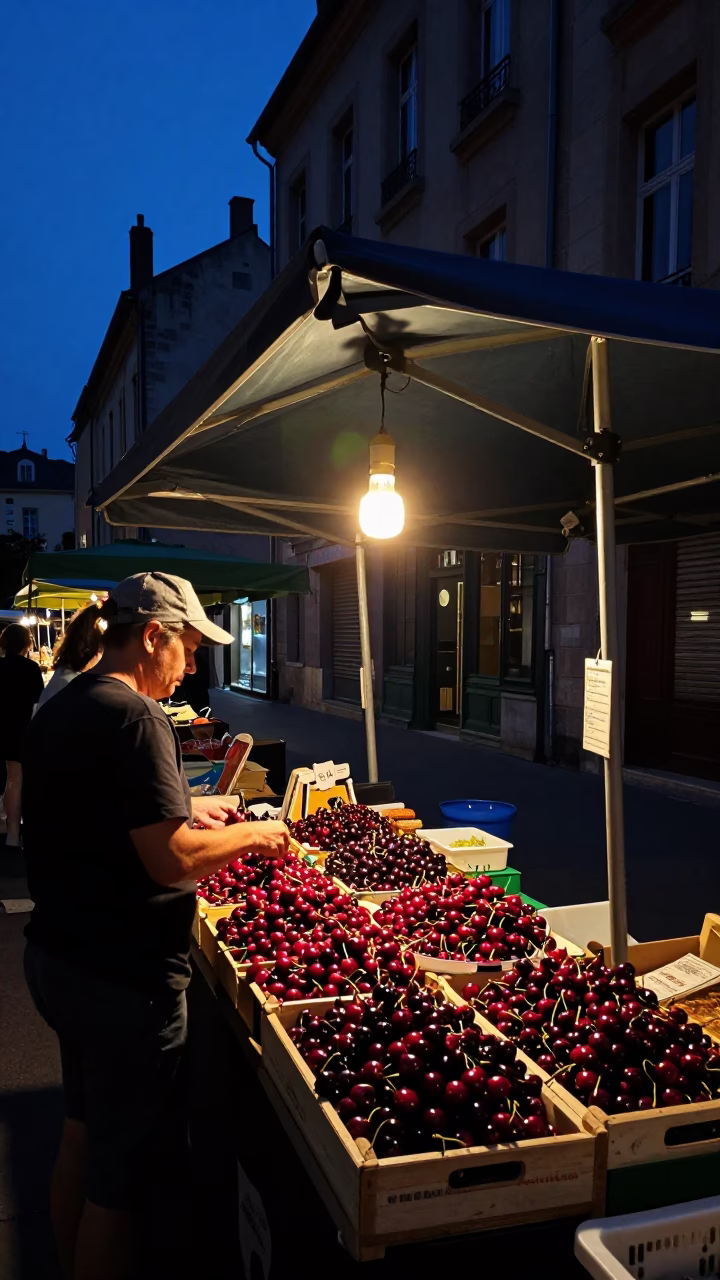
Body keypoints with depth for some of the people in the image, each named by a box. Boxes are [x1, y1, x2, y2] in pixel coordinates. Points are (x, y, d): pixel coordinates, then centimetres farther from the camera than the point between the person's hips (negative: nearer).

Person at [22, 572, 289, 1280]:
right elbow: (171, 860, -26)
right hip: (122, 977, -9)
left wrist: (182, 810, 16)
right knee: (118, 1175, 8)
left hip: (54, 957, 10)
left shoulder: (56, 710, 7)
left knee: (80, 1139, 26)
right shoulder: (133, 716, -22)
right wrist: (251, 834, -11)